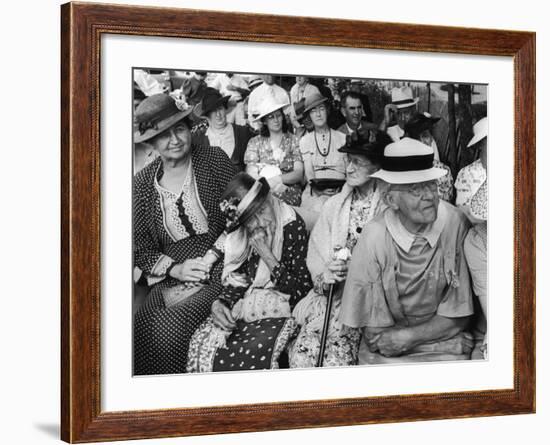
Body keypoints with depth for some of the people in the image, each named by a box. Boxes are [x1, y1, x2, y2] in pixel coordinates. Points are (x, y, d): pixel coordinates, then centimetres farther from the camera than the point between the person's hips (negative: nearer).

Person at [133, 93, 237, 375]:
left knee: (168, 329, -27)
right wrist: (175, 269, -8)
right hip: (171, 278, 3)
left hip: (219, 269, -3)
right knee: (139, 333, -22)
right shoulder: (142, 183, 6)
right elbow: (140, 249, 8)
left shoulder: (214, 160, 2)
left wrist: (212, 256, -10)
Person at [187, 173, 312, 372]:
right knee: (202, 343, -18)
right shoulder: (241, 235, 3)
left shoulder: (292, 228, -12)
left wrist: (266, 255, -19)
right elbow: (238, 278, 9)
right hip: (248, 303, 5)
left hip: (279, 309, -5)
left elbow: (301, 290, -12)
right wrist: (220, 302, -11)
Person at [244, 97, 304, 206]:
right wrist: (268, 183, -17)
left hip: (290, 193, -1)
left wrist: (277, 179, -17)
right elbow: (251, 175, 3)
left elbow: (299, 174, 1)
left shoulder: (293, 140, 11)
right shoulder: (255, 142, 14)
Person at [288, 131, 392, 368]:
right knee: (301, 355, -18)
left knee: (337, 359, -24)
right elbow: (315, 258, 9)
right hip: (331, 294, 4)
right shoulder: (334, 205, 12)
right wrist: (325, 275, -11)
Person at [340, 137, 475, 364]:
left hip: (444, 350, -1)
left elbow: (458, 316, -4)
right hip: (386, 356, 2)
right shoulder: (373, 238, -14)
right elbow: (373, 332, -6)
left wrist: (407, 336, -12)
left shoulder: (455, 224, -12)